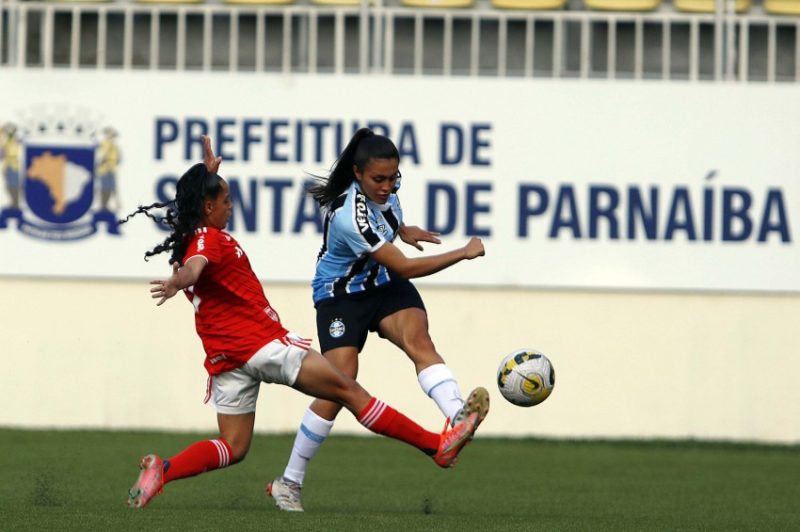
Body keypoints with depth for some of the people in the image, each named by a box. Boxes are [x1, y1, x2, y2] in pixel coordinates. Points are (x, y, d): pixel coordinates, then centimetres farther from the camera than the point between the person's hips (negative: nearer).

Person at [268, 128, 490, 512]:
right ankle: (289, 482, 0)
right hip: (341, 296, -6)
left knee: (418, 338, -25)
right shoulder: (352, 218, -33)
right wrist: (464, 253, -25)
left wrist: (401, 229, 9)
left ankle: (458, 416, -52)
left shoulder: (381, 187, -10)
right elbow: (404, 267, -29)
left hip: (384, 284, 6)